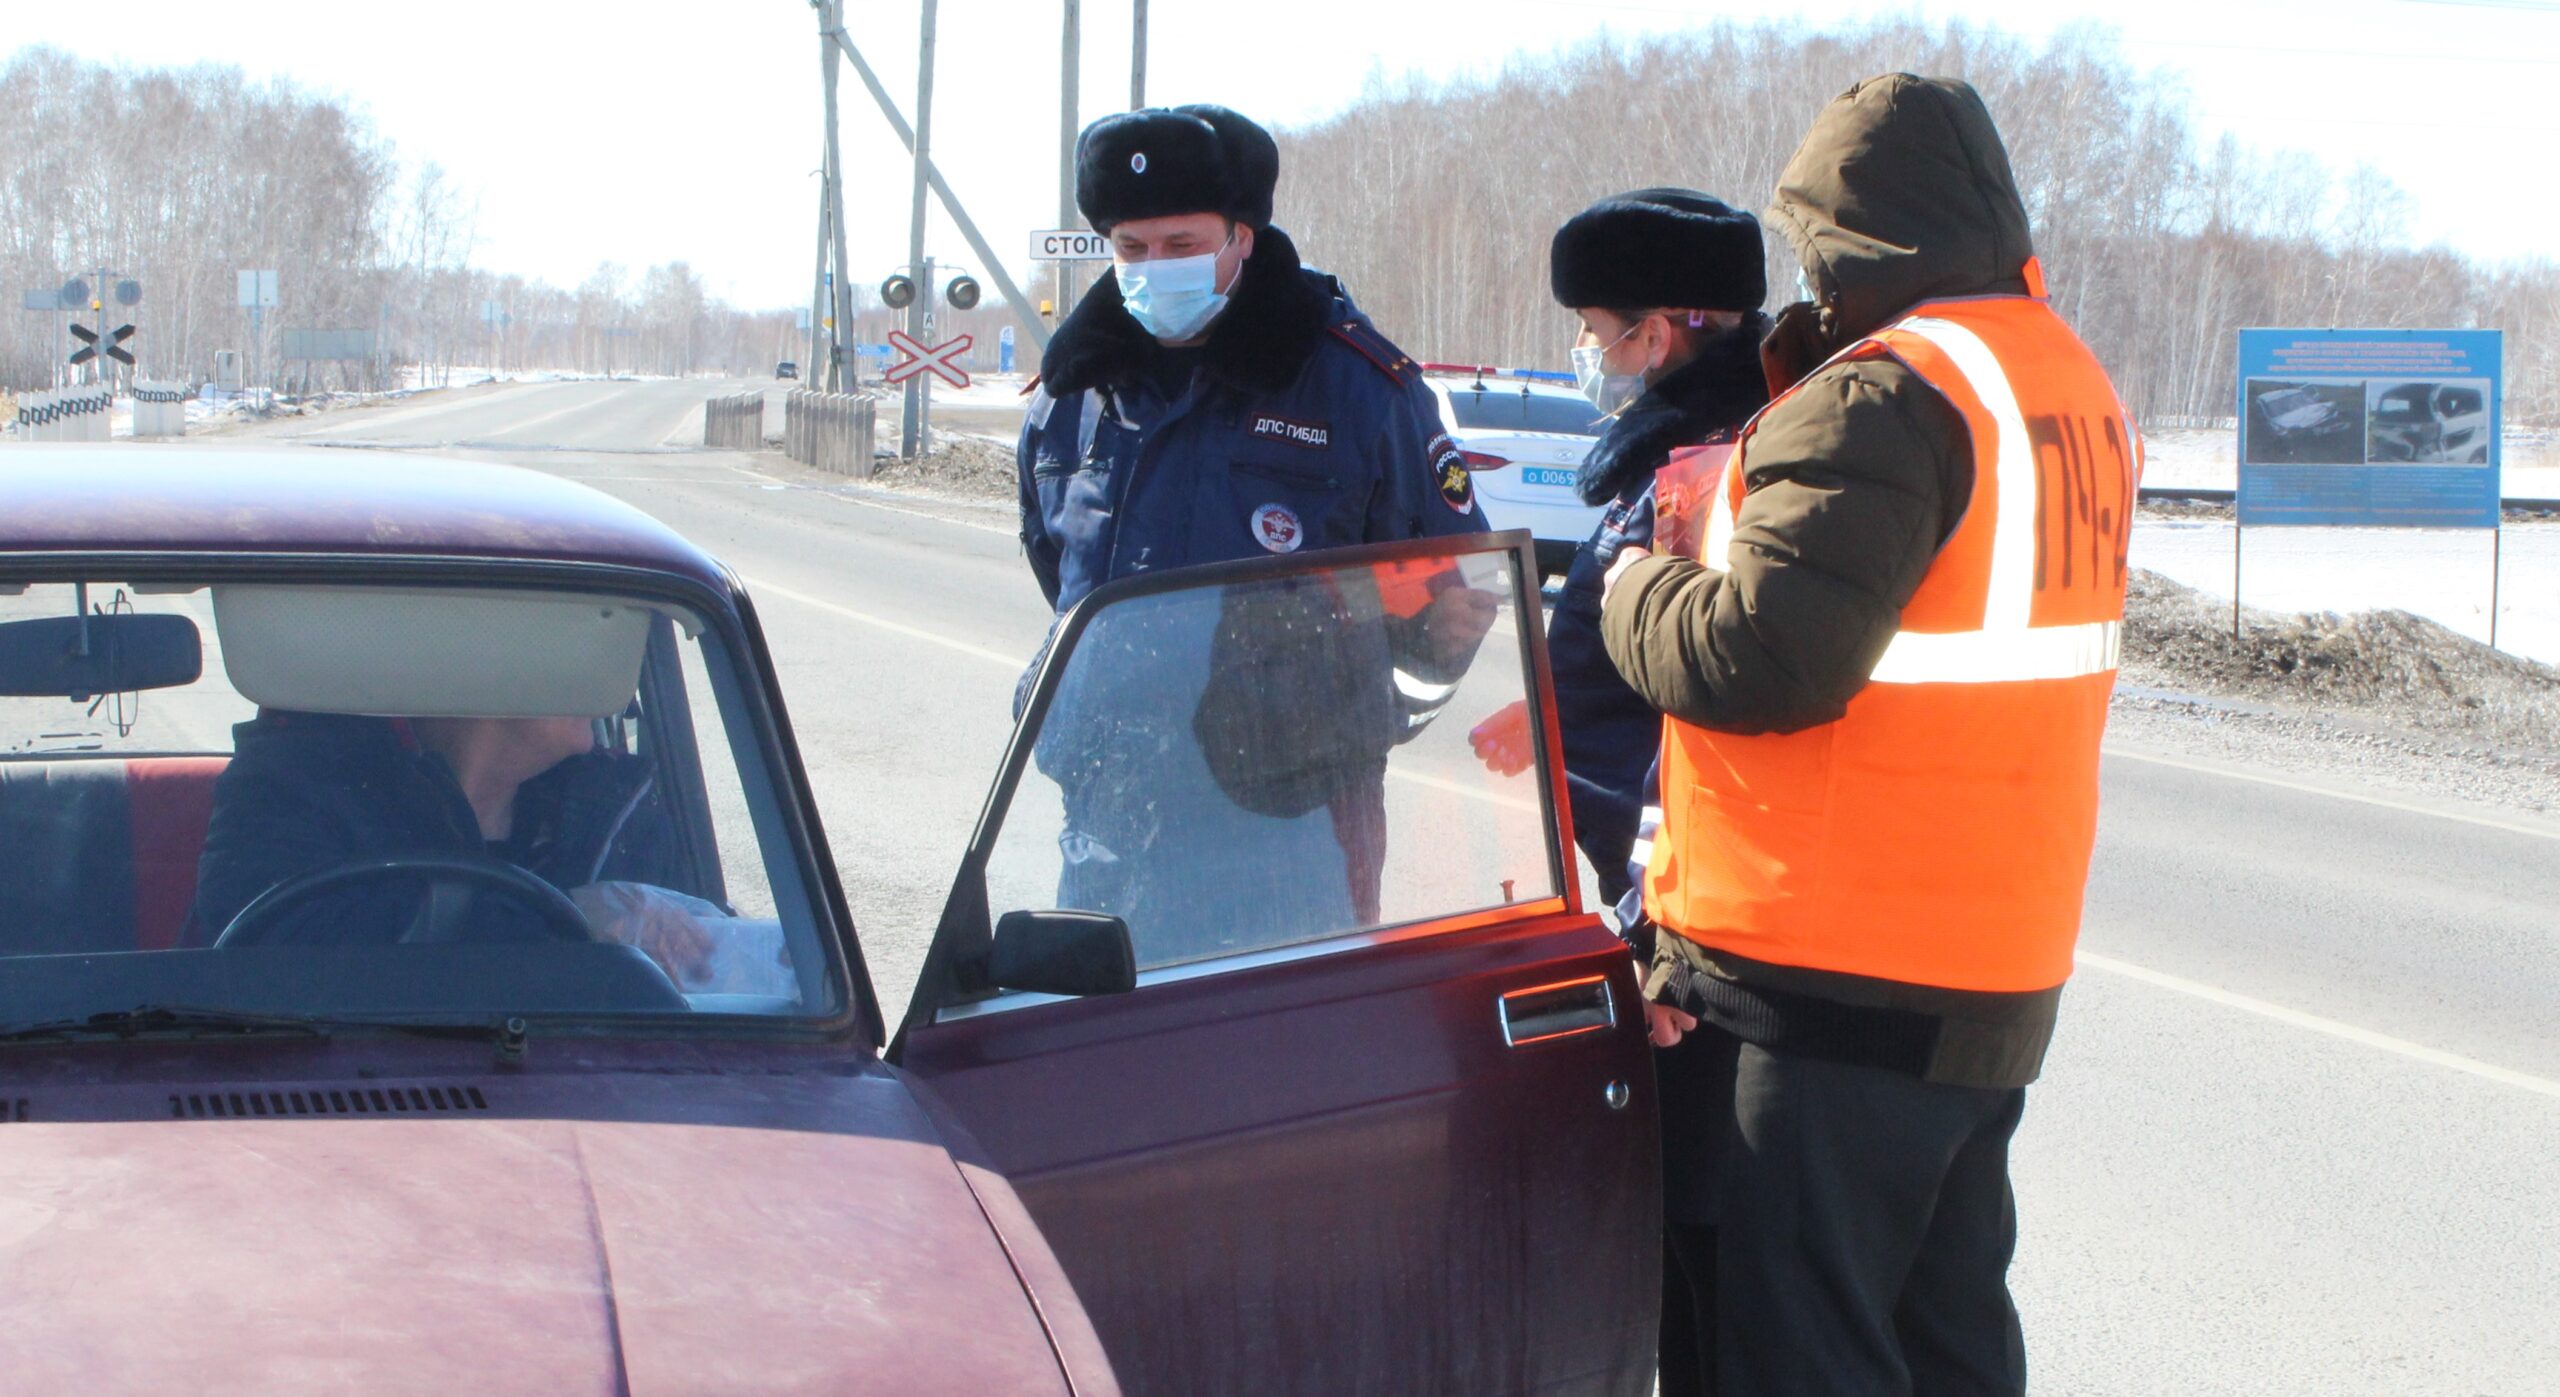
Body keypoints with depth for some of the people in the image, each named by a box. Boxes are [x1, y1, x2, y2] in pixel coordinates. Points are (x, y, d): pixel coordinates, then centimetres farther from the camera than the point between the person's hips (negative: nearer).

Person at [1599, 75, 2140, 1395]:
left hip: (1845, 979, -9)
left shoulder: (1880, 400, -18)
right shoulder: (2068, 381, 11)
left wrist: (1638, 592, -4)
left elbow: (1760, 657, -25)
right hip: (1998, 970, 9)